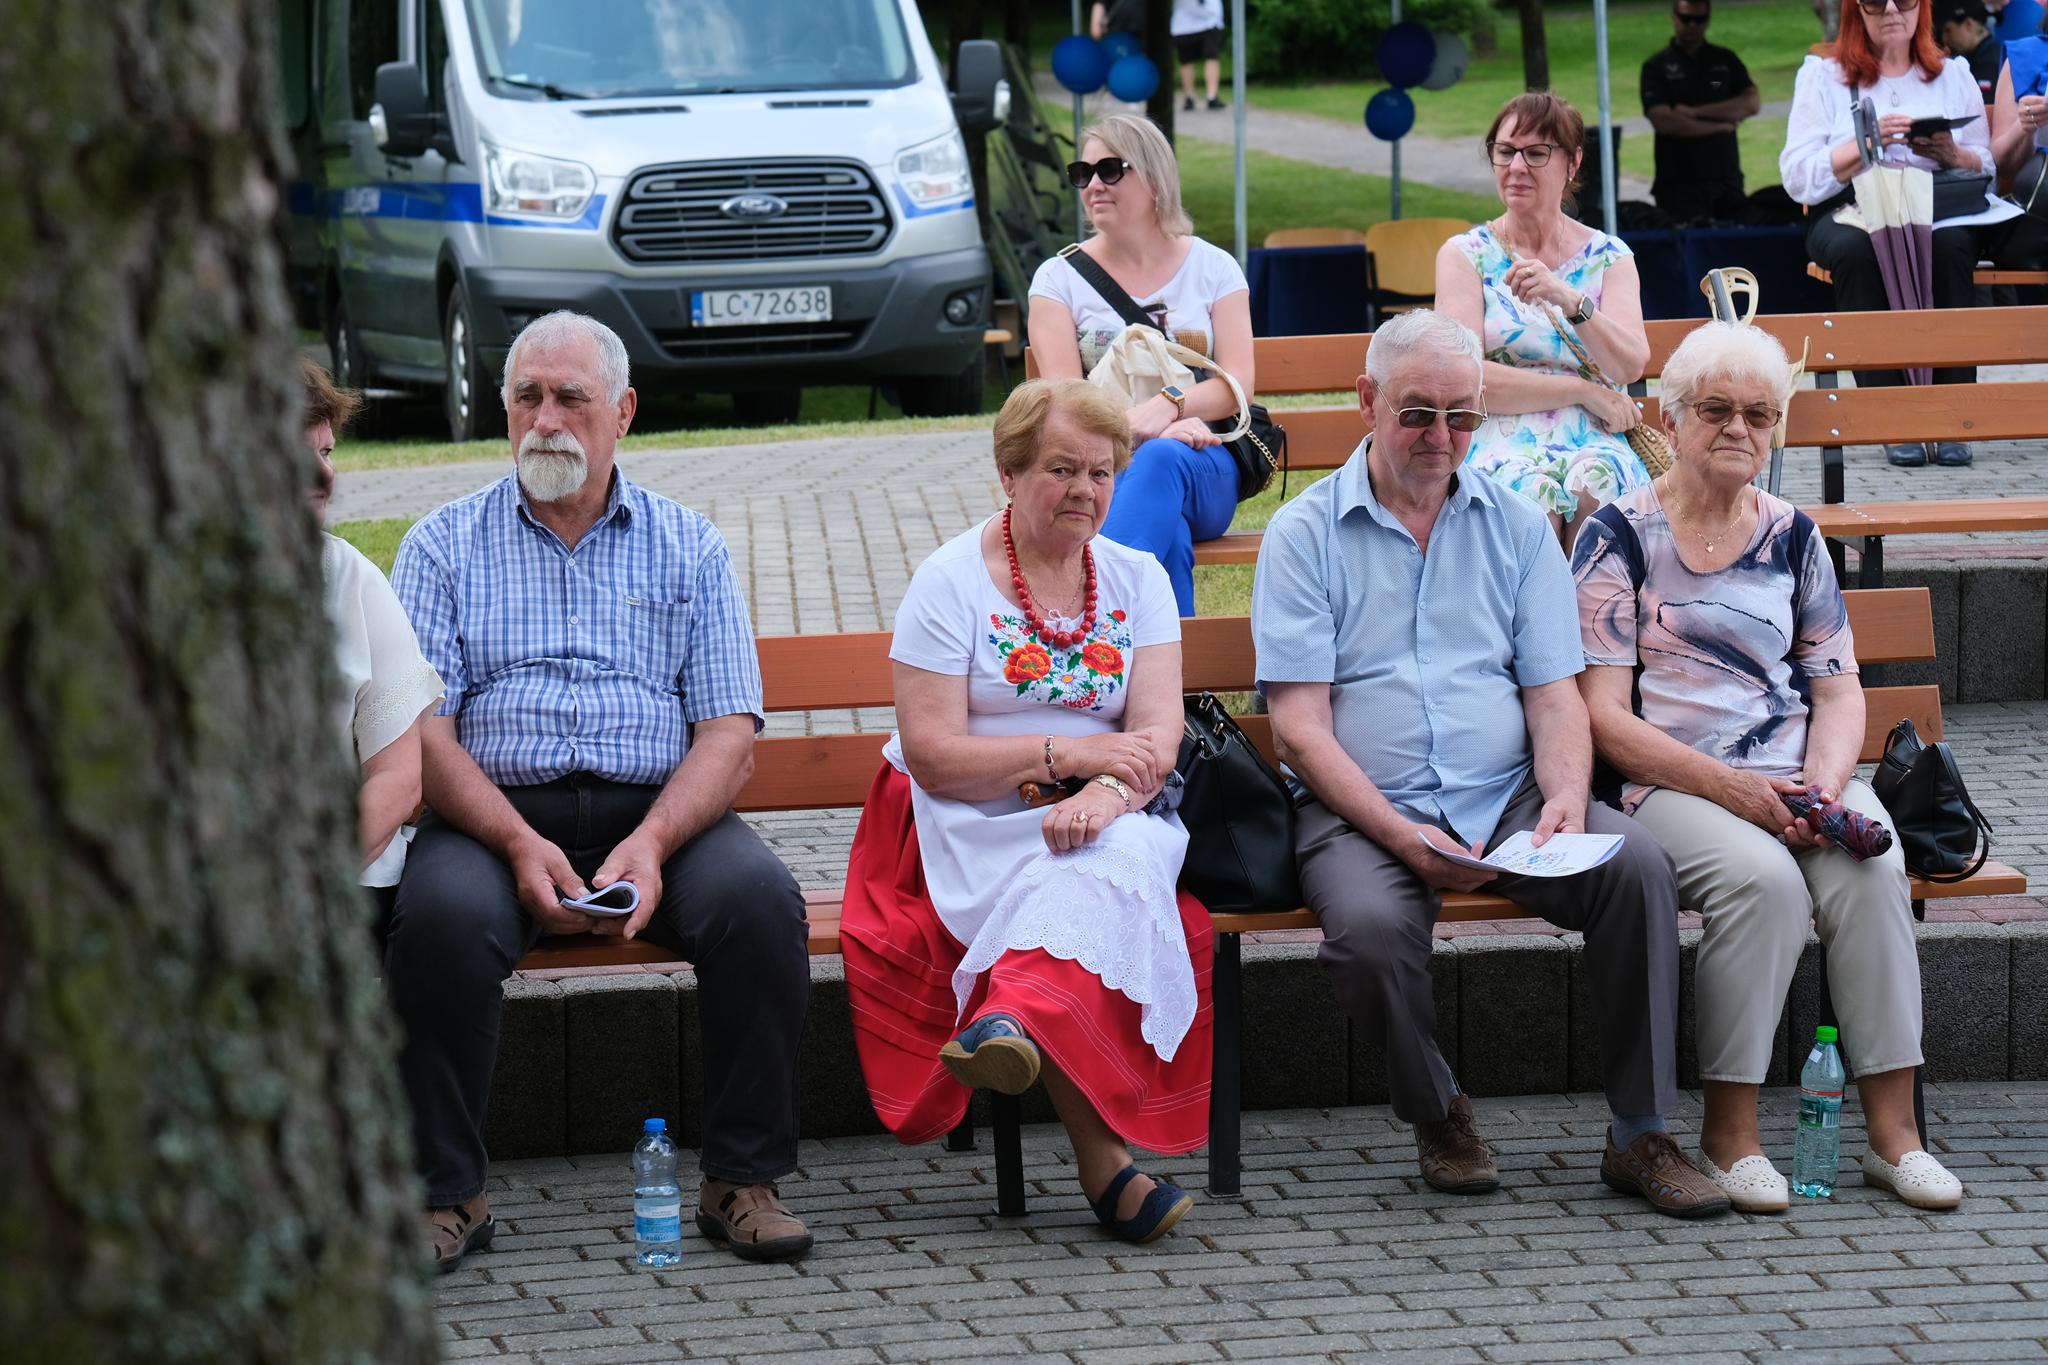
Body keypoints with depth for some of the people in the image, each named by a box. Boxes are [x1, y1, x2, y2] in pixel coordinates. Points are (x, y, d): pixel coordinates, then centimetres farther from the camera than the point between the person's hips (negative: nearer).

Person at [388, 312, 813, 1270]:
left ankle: (743, 1180, -17)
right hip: (494, 815, -1)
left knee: (760, 898, -28)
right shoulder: (444, 546, 10)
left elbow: (729, 732, 4)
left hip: (658, 810, 1)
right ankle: (446, 1191, -20)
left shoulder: (687, 547, 13)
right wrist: (520, 846, -19)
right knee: (444, 914, -33)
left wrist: (651, 845, -15)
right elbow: (422, 730, -2)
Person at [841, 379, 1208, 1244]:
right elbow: (934, 754, -9)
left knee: (1110, 862, -34)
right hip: (970, 828, -3)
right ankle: (1101, 1157, -46)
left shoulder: (1137, 581, 12)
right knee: (1084, 884, -34)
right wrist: (1070, 754, -17)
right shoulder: (951, 581, 0)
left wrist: (1107, 794, -23)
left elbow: (1158, 731, -1)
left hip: (1110, 820, 3)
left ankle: (1017, 1020, -60)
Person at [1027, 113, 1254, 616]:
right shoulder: (1059, 278, 11)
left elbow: (1238, 385, 2)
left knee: (1161, 461, -39)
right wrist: (1165, 428, -18)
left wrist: (1168, 405, -21)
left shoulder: (1213, 268, 13)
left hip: (1204, 470, 1)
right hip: (1102, 461, -1)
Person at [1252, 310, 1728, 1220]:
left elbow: (1554, 695, 9)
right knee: (1372, 924, -35)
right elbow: (1300, 725, -4)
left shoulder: (1516, 527, 15)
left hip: (1508, 802, 3)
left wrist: (1565, 800, -13)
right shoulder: (1306, 534, 5)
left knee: (1637, 866, -26)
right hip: (1364, 812, -3)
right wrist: (1400, 834, -18)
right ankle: (1437, 1114, -4)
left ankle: (1640, 1135, -16)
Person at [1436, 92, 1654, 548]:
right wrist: (1585, 391, -7)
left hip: (1591, 443, 1)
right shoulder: (1465, 255, 9)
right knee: (1533, 490, -36)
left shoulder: (1608, 257, 15)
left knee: (1593, 480, -34)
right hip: (1501, 446, -1)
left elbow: (1630, 365, -2)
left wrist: (1568, 299, -19)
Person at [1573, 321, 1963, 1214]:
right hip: (1667, 782, -4)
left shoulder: (1792, 536, 16)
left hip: (1799, 779, 4)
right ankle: (1729, 1134, -23)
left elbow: (1839, 690, 15)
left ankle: (1893, 1131, -25)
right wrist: (1730, 787, -15)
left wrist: (1827, 783, -7)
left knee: (1872, 867, -28)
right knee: (1762, 878, -34)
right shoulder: (1620, 537, 2)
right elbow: (1603, 716, -4)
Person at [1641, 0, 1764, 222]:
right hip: (1679, 187, -3)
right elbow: (1664, 122, -10)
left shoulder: (1725, 61, 13)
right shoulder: (1656, 68, 4)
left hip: (1727, 181, 3)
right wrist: (1720, 125, -5)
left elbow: (1752, 103, -1)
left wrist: (1695, 112, -9)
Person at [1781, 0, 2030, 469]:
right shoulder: (1822, 75, 10)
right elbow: (1798, 178, -2)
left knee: (1951, 243, -35)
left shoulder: (1954, 75, 18)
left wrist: (1952, 155, -10)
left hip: (1941, 210, 1)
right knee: (1859, 248, -37)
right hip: (1848, 212, -1)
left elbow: (1986, 170, 11)